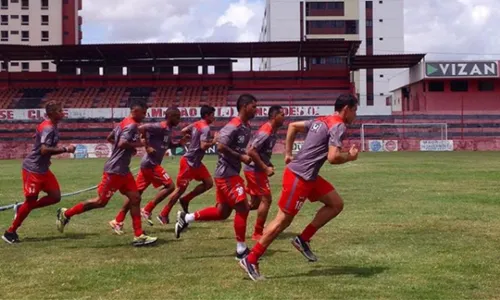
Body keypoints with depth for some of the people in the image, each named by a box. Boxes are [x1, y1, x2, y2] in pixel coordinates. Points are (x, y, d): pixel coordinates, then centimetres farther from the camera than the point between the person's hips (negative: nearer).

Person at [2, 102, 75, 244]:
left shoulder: (51, 126, 10)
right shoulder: (48, 128, -20)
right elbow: (44, 150, -30)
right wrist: (65, 149, -26)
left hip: (43, 169, 9)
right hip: (33, 169, -9)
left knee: (55, 196, 6)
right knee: (30, 201, -2)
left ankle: (22, 209, 19)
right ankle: (10, 232, 12)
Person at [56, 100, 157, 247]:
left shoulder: (124, 123, 14)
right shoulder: (132, 125, -16)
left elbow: (110, 138, 23)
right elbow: (122, 143, -29)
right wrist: (138, 144, -16)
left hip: (123, 170, 10)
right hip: (114, 170, -10)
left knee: (135, 199, 2)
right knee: (101, 201, -1)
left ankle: (139, 236, 2)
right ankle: (66, 214, 14)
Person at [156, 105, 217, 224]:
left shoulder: (196, 124, 7)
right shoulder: (205, 128, -20)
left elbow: (183, 131, 17)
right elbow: (203, 146, -29)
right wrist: (214, 141, -14)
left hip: (196, 163, 10)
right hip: (188, 163, -10)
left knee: (209, 183, 9)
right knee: (180, 189, -1)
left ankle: (185, 200, 16)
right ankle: (164, 214, 9)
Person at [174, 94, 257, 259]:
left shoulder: (246, 127, 13)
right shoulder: (234, 126, -18)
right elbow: (220, 147, -26)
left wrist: (247, 156, 5)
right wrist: (241, 157, -20)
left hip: (231, 173, 10)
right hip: (227, 174, -10)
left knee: (222, 212, 14)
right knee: (242, 208, -6)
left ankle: (186, 218, 21)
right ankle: (241, 249, 5)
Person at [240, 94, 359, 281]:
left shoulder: (321, 121, 15)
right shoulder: (338, 126, -12)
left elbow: (293, 126, 23)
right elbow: (333, 158, -23)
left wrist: (288, 153, 22)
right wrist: (350, 157, -3)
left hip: (308, 176, 10)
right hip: (299, 177, -10)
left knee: (336, 204, 12)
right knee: (283, 220, -4)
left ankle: (303, 240, 13)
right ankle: (250, 260, 3)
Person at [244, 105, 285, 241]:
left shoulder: (273, 132, 10)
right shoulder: (265, 132, -21)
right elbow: (251, 152, -26)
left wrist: (268, 165, 9)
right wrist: (266, 168, -21)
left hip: (256, 170, 10)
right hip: (255, 170, -10)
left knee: (256, 202, 14)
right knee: (266, 199, -4)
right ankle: (257, 234, 5)